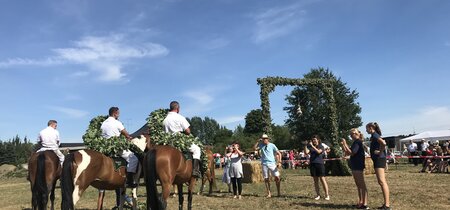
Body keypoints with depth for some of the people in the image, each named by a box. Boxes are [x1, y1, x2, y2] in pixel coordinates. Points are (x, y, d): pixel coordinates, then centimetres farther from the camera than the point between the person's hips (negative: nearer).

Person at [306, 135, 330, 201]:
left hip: (320, 164, -3)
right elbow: (306, 152, -2)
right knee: (315, 180, 5)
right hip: (312, 164, 3)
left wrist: (312, 146, -19)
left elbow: (318, 151, -16)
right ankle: (318, 195, 11)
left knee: (322, 179, -5)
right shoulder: (310, 146, 12)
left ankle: (327, 195, 0)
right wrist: (306, 146, -12)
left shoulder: (321, 146, 4)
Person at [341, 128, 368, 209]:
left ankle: (365, 204, -7)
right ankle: (361, 202, 21)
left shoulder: (358, 142, -12)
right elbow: (347, 153, 17)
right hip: (355, 166, 10)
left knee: (362, 184, -9)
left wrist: (345, 144, -18)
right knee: (358, 185, 14)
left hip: (358, 166, -10)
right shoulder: (355, 142, 17)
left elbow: (351, 153, -22)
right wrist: (343, 145, 7)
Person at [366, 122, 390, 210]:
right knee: (382, 182, 11)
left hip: (379, 159, -11)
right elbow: (382, 143, 28)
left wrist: (380, 152, -17)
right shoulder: (374, 135, 18)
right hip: (378, 160, 11)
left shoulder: (374, 135, -11)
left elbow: (383, 143, -28)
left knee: (382, 182, -12)